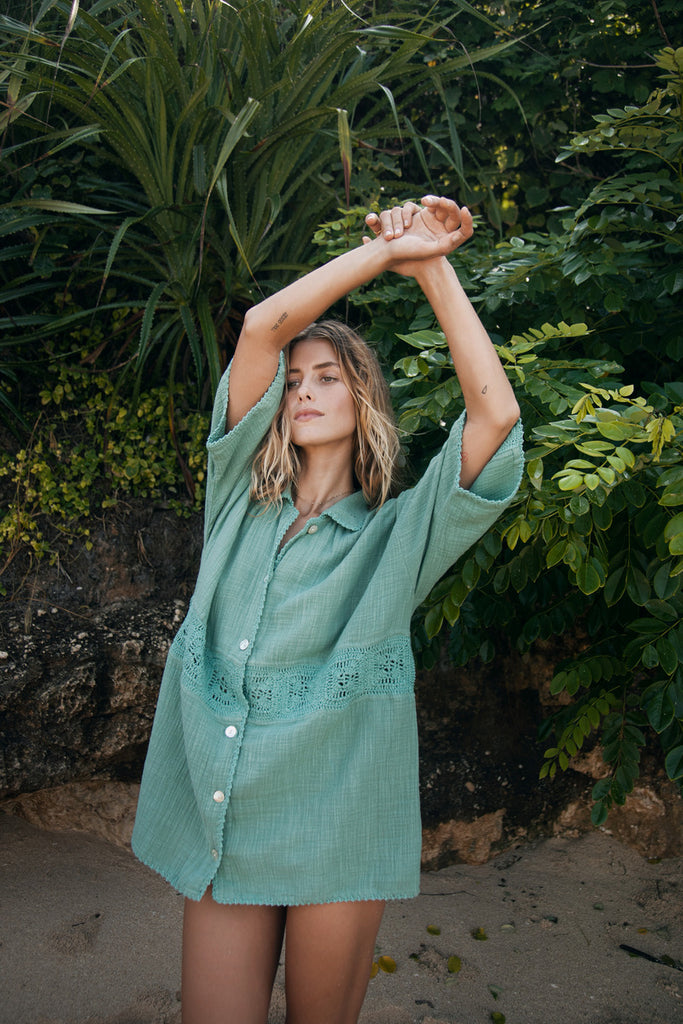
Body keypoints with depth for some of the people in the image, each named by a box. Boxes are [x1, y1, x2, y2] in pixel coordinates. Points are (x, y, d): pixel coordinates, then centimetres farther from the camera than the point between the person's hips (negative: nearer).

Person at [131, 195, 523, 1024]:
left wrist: (432, 269, -8)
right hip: (216, 829, 2)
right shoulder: (239, 501, 6)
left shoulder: (397, 535, 1)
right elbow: (262, 327, -4)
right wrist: (383, 251, -4)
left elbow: (496, 416, -13)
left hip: (336, 840, -2)